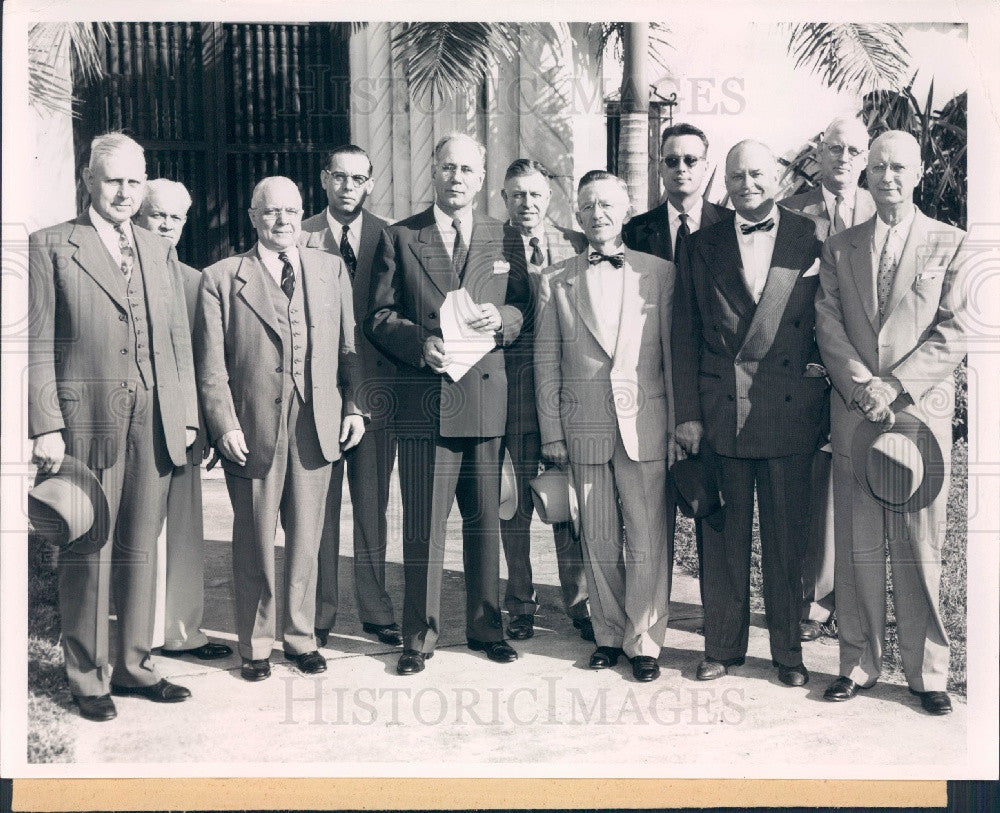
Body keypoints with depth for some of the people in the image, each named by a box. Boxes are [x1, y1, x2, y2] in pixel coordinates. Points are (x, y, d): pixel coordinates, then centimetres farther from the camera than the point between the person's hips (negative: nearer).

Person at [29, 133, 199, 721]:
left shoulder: (161, 252, 15)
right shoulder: (51, 247, 1)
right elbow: (39, 346, -4)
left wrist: (188, 415, 10)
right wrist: (46, 426, -11)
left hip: (155, 422, 4)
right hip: (88, 421, -4)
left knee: (142, 550, 11)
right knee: (89, 553, 3)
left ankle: (134, 665, 24)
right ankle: (89, 677, 16)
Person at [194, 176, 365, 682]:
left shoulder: (331, 270, 11)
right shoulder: (220, 279, 2)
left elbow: (349, 347, 11)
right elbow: (211, 365, -2)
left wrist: (354, 407, 4)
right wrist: (225, 426, -10)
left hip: (317, 427, 3)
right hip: (252, 430, -2)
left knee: (306, 539, 10)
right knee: (254, 544, 7)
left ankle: (300, 636, 26)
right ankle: (255, 645, 22)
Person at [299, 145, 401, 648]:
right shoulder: (300, 238, 4)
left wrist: (398, 378, -2)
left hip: (376, 389, 1)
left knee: (373, 505, 7)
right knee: (319, 506, 4)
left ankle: (375, 611, 18)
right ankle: (319, 614, 16)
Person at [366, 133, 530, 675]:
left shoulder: (504, 239, 13)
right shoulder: (399, 238, 7)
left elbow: (522, 308, 12)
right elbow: (380, 318, 3)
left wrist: (500, 319, -10)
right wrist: (420, 343, -14)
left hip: (487, 399, 2)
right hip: (425, 401, -2)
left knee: (485, 522, 10)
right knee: (422, 525, 1)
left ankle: (486, 627, 24)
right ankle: (419, 636, 13)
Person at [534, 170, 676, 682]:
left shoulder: (660, 273, 6)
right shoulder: (555, 281, 8)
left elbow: (674, 352, 4)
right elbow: (546, 360, 8)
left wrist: (680, 424, 0)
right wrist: (552, 432, 3)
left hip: (646, 424, -1)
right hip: (585, 427, 1)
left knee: (648, 541, -1)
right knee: (598, 542, 9)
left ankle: (644, 641, 12)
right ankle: (609, 635, 23)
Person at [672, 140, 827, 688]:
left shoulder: (813, 240, 4)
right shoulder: (702, 247, 8)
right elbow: (684, 335, 5)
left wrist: (826, 394, -3)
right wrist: (688, 413, -1)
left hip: (790, 412, -1)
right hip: (721, 412, 1)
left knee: (786, 537, 6)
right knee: (723, 536, 7)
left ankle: (788, 652, 20)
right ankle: (723, 646, 21)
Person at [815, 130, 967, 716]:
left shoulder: (951, 245, 6)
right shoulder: (839, 249, 13)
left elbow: (955, 333, -2)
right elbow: (828, 325, 4)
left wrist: (895, 388, -12)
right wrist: (864, 385, -10)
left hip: (922, 409, -2)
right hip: (853, 414, 2)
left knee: (920, 548, 1)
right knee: (858, 546, 5)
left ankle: (927, 673, 13)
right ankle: (860, 663, 16)